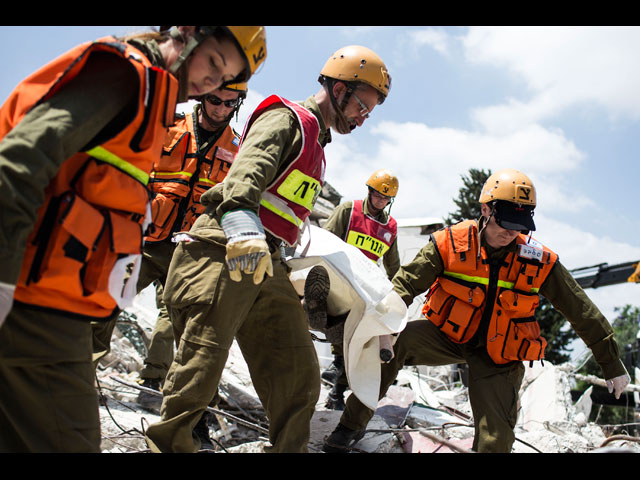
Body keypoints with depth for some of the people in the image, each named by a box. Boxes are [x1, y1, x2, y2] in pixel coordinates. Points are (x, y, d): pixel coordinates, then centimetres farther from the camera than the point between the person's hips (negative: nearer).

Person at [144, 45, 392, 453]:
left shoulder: (316, 144, 27)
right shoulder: (288, 120, -3)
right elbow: (249, 167, -24)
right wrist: (243, 224, -41)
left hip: (266, 265, 9)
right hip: (224, 254, -9)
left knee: (298, 375, 2)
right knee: (200, 370, -3)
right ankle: (167, 443, 18)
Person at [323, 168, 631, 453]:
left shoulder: (539, 262, -12)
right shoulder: (451, 243, -15)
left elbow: (583, 313, -2)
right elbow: (405, 283, -20)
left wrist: (612, 364, 4)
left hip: (498, 358, 0)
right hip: (448, 336, 0)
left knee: (495, 439, -11)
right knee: (392, 342, -26)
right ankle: (352, 425, -11)